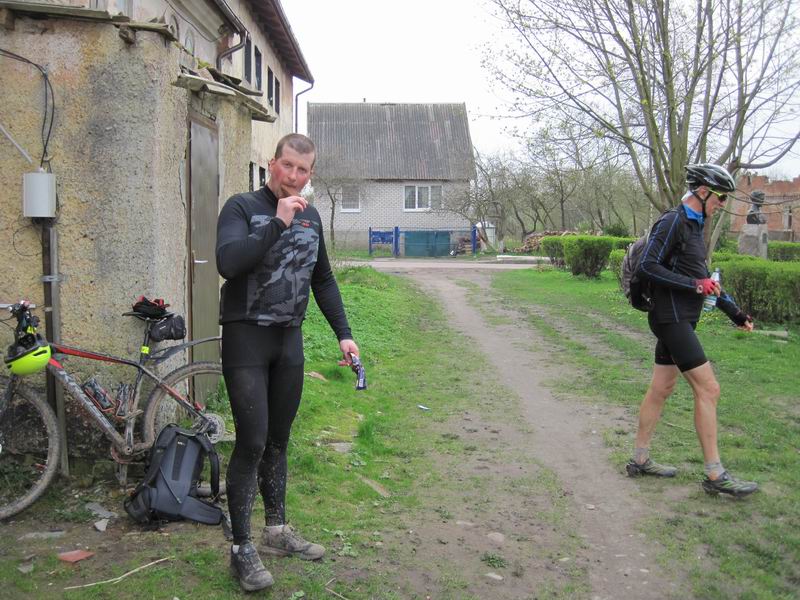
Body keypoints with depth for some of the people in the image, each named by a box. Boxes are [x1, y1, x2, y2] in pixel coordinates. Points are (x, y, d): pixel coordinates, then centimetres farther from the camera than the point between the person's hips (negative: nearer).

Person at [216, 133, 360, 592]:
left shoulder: (311, 216, 12)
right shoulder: (243, 207, -6)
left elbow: (323, 279, 19)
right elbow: (228, 262, -24)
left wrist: (343, 333, 13)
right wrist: (277, 222, -25)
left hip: (290, 340, 6)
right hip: (247, 337, -5)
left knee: (278, 442, 14)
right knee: (252, 444, -7)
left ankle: (277, 531, 27)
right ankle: (243, 549, 6)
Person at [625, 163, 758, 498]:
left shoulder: (693, 226, 17)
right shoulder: (673, 222, -13)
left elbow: (700, 276, 23)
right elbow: (648, 267, -20)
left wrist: (734, 312, 22)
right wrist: (695, 285, -23)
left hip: (681, 320, 10)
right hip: (672, 318, -10)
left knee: (661, 389, 13)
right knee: (708, 389, -9)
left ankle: (640, 460, 21)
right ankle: (715, 475, -4)